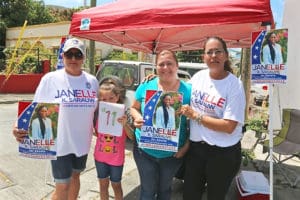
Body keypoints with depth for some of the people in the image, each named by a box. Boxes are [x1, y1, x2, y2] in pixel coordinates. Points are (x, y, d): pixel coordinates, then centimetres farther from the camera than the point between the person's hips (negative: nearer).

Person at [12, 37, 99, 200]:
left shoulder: (92, 81, 1)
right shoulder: (50, 79, -10)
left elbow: (98, 109, 10)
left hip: (82, 142, 4)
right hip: (60, 144, -4)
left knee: (75, 176, 22)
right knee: (62, 187, 4)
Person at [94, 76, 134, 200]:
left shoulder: (123, 114, -15)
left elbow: (132, 137, -17)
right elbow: (96, 133, 7)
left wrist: (125, 124, -33)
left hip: (116, 158, -3)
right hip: (100, 156, 3)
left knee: (116, 185, 16)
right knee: (103, 184, 19)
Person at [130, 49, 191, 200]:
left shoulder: (188, 90, -9)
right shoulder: (145, 86, -6)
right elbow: (134, 108, 6)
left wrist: (186, 146, -9)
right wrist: (138, 118, -16)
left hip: (173, 153, 0)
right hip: (144, 150, 0)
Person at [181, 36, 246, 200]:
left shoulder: (235, 85, -15)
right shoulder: (198, 76, 0)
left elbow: (229, 126, -21)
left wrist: (195, 115, -19)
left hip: (223, 153, -4)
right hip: (195, 146, 4)